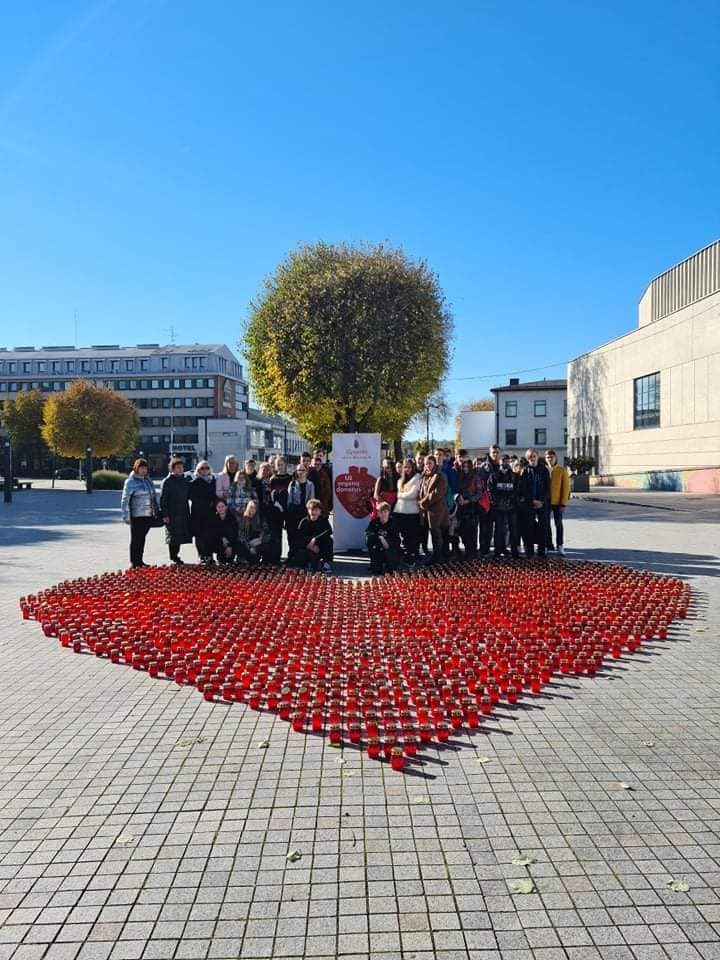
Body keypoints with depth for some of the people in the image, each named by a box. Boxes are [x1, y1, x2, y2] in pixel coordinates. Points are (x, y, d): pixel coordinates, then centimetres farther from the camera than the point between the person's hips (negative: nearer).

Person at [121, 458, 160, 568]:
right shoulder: (130, 482, -6)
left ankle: (139, 561, 22)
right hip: (136, 516, -6)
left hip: (148, 515, 6)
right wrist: (126, 516, -12)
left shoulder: (148, 480, 12)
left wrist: (156, 512, 18)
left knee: (142, 538, 13)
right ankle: (133, 562, 9)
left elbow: (154, 496, 20)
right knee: (135, 539, 0)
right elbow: (124, 500, -8)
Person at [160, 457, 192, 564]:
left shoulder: (185, 481, 12)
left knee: (180, 536, 9)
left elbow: (189, 496, 22)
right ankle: (173, 558, 6)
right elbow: (163, 499, -9)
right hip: (172, 514, -6)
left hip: (183, 514, 6)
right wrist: (164, 514, -15)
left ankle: (175, 556, 21)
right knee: (173, 536, -2)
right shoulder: (167, 482, -6)